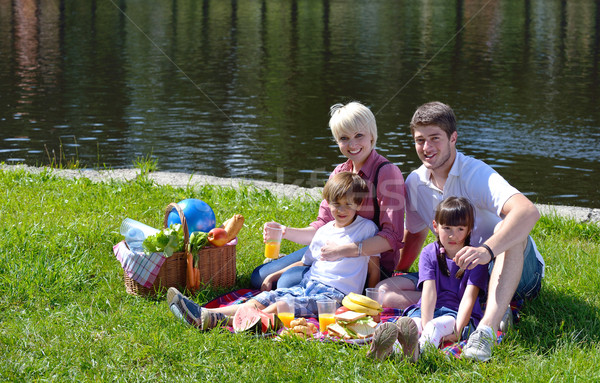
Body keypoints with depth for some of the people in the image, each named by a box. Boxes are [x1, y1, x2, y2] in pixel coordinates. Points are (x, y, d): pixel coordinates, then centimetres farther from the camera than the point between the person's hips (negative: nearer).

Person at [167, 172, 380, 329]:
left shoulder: (367, 229, 3)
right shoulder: (324, 231, 22)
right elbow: (306, 261, 30)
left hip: (335, 293, -7)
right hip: (307, 285, 7)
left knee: (280, 307, -31)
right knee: (260, 301, -19)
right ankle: (202, 315, -38)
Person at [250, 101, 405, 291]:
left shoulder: (387, 172, -15)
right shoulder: (340, 172, 8)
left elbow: (392, 237, -22)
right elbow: (322, 227, 8)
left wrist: (345, 250, -33)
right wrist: (285, 232, -12)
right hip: (336, 250, 8)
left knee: (289, 282, -25)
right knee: (259, 278, 4)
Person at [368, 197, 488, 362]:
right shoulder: (429, 253, 4)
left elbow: (469, 297, -12)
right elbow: (429, 291, -9)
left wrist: (457, 330, -26)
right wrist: (425, 325, -25)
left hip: (459, 315, -2)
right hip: (428, 309, 2)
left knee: (438, 325, -36)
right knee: (413, 323, -33)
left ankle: (419, 347, -69)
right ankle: (393, 345, -66)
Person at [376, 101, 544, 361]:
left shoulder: (476, 174, -20)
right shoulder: (415, 183, 2)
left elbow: (529, 212, -38)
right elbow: (415, 233, 22)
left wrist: (487, 250, -52)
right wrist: (394, 272, 9)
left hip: (517, 271, -6)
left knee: (507, 227, -37)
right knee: (385, 291, -15)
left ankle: (486, 328, -51)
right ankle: (494, 310, -24)